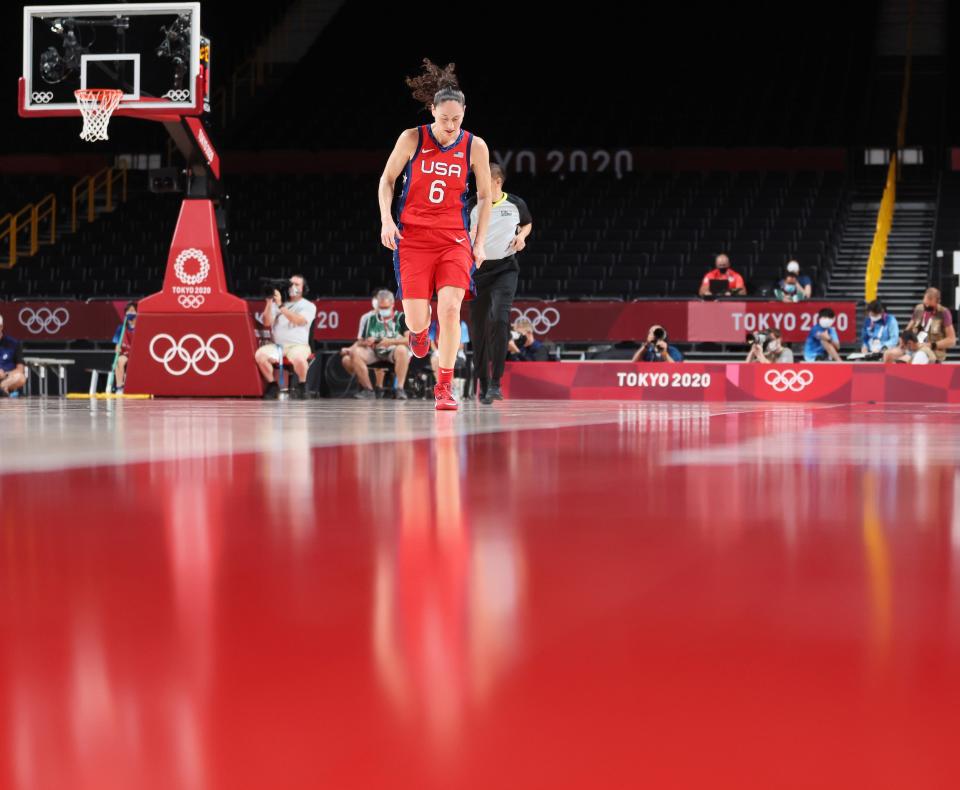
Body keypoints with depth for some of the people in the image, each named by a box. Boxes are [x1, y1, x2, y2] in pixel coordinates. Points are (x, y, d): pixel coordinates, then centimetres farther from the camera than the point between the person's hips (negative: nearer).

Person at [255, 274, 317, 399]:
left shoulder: (309, 306, 6)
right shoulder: (277, 303, 15)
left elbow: (299, 321, -14)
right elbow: (267, 323, 5)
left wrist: (281, 306, -19)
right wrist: (269, 303, -7)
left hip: (298, 345, -3)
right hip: (276, 345, 3)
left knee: (299, 358, -38)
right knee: (260, 354, -27)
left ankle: (302, 385, -8)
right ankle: (272, 385, -6)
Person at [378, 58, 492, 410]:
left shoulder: (475, 147, -1)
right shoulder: (412, 139, -4)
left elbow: (484, 196, 9)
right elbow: (386, 179, 7)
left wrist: (480, 242, 4)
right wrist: (386, 219, -7)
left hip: (454, 239, 1)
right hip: (413, 237, 0)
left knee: (450, 307, -18)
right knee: (417, 319, -6)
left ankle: (444, 386, -5)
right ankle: (419, 331, 35)